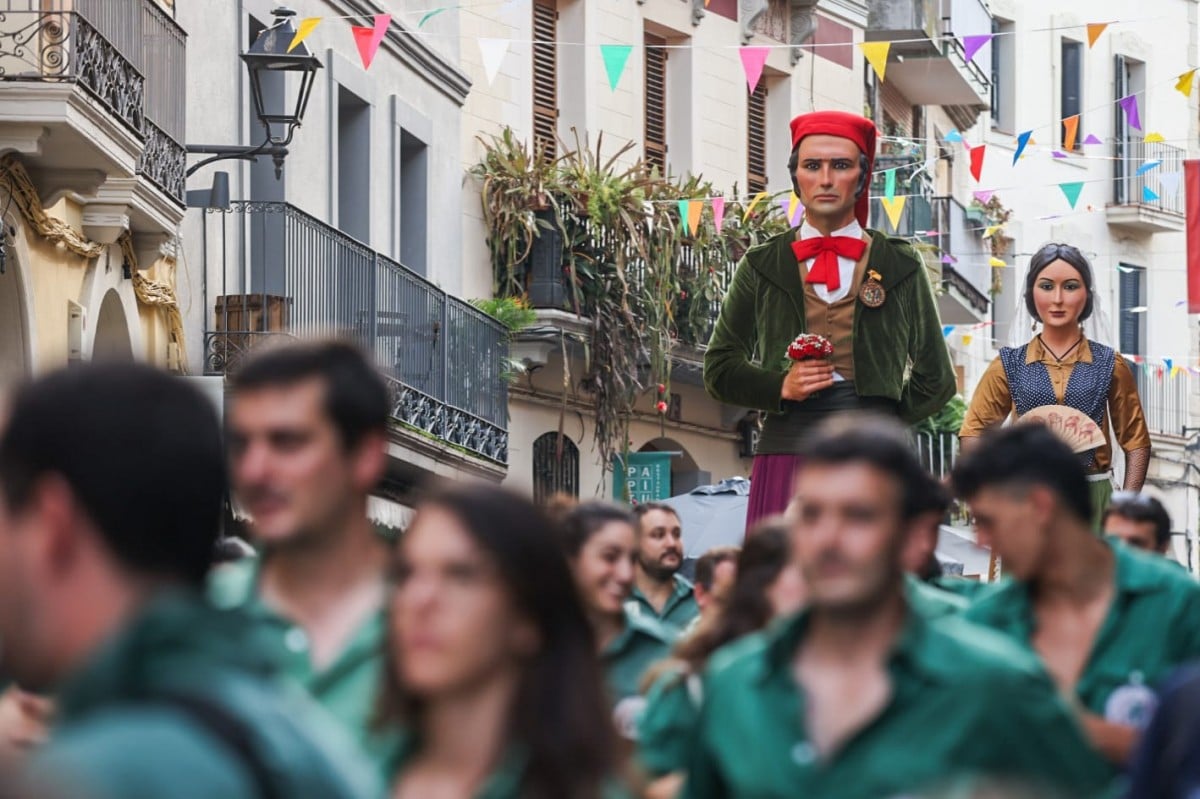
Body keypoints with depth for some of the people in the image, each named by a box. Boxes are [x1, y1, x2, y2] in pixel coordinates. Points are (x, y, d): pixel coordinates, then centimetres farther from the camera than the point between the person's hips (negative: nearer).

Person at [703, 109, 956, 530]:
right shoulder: (762, 267, 14)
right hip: (786, 452, 0)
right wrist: (781, 387, -2)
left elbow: (934, 381, 17)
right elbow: (720, 368, 15)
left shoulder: (901, 267, 13)